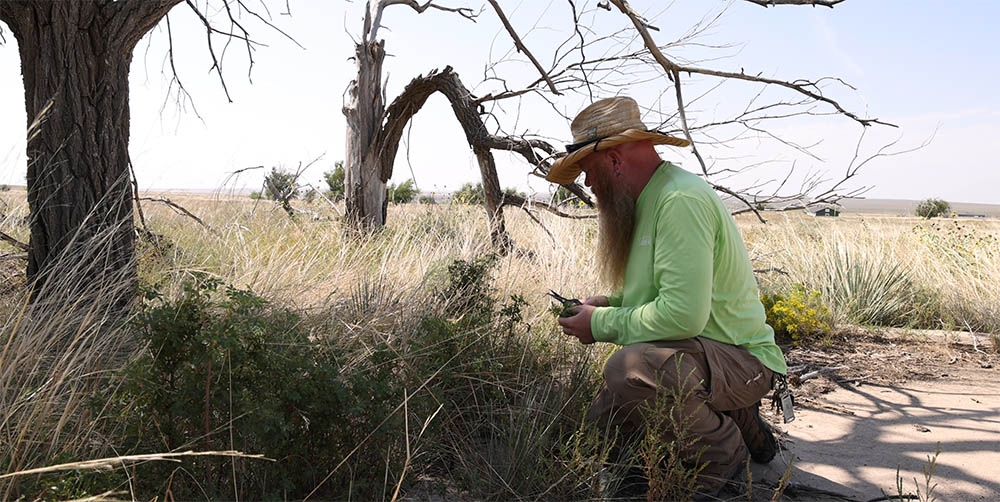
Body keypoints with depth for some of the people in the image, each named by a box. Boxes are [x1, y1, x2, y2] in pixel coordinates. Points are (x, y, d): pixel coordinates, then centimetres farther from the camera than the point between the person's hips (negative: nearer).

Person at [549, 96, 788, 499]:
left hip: (739, 358, -10)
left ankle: (723, 452, -7)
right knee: (600, 423, 6)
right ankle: (732, 418, 15)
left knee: (629, 370, -36)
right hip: (694, 352, 10)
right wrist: (610, 303, 3)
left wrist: (603, 325, -17)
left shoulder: (681, 199, -23)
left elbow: (684, 313, -31)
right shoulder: (651, 199, 11)